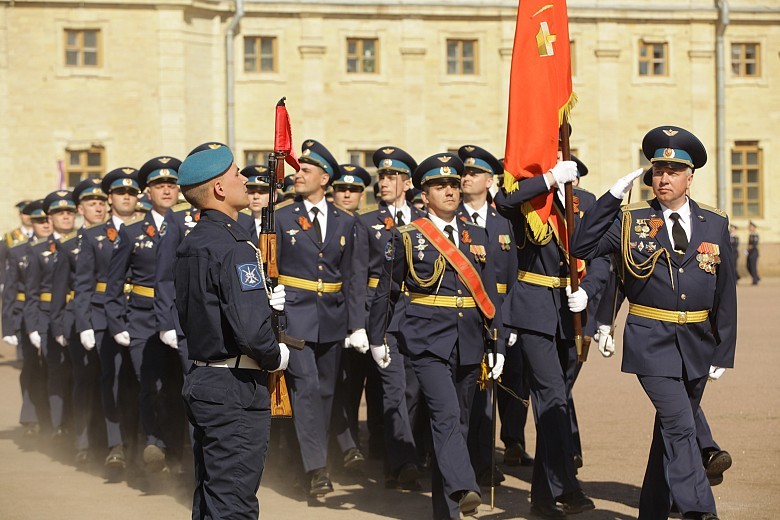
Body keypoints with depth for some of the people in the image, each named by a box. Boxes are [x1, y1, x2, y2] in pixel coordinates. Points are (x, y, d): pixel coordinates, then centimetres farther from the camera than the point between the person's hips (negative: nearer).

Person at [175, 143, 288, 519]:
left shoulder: (190, 245, 10)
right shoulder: (234, 247, -18)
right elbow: (250, 329, -26)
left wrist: (263, 300, 10)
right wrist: (276, 357, -6)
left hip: (201, 381, 9)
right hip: (236, 390, -9)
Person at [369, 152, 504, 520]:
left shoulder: (477, 237, 12)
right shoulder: (408, 238, 1)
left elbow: (490, 296, 13)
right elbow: (386, 292, 8)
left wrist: (497, 345, 10)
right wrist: (377, 338, 10)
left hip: (469, 344, 4)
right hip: (428, 341, -4)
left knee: (458, 423, 8)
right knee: (446, 415, -22)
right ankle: (464, 490, -35)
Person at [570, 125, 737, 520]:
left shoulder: (715, 225, 6)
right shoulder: (631, 221, 1)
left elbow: (725, 294, 8)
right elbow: (582, 247, -10)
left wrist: (723, 351, 5)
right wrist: (613, 196, -14)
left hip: (697, 344, 4)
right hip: (651, 342, -4)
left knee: (671, 430, 12)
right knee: (680, 426, -18)